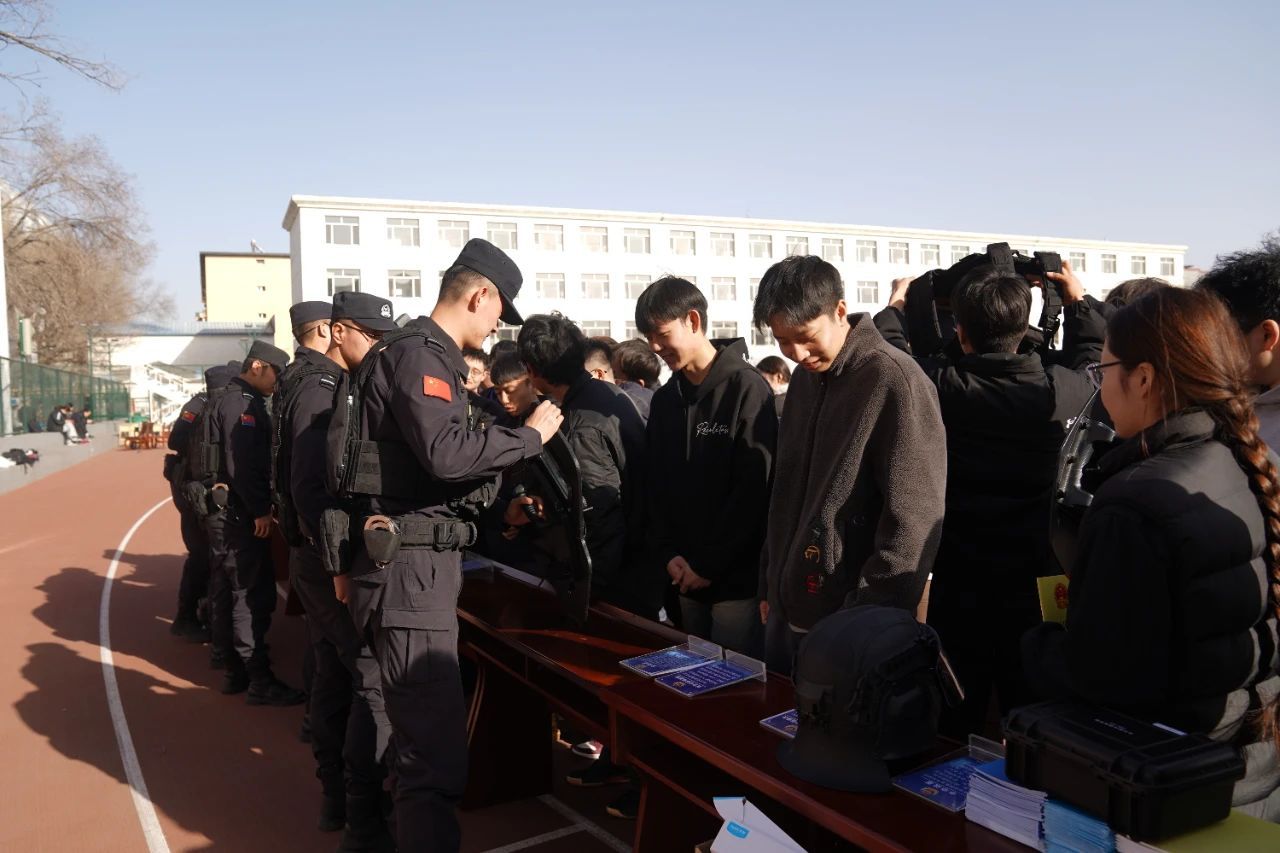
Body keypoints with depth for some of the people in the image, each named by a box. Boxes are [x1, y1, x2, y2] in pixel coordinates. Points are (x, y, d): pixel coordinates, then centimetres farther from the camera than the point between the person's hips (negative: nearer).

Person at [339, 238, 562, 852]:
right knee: (435, 753, -12)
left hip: (423, 563, 11)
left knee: (420, 731, 22)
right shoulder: (418, 353, -12)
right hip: (409, 567, -11)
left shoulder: (426, 354, 19)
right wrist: (530, 435, -14)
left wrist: (499, 503, 22)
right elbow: (445, 453, -26)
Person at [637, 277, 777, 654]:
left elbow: (753, 488, -14)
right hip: (684, 579, 6)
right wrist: (667, 554, -2)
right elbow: (656, 486, 11)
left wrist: (709, 564, -13)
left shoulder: (746, 388, -9)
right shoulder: (665, 399, 11)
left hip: (735, 579, -6)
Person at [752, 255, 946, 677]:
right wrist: (769, 586, 15)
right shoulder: (804, 379, 9)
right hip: (787, 612, 8)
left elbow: (912, 521, -19)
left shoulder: (895, 380, -16)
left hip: (848, 626, -7)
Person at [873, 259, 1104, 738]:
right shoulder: (1059, 391, -9)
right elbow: (1090, 355, 15)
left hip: (958, 590, -1)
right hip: (1038, 588, 1)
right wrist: (1078, 300, 32)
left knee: (953, 732, 13)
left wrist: (894, 308, 27)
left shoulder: (939, 387, -13)